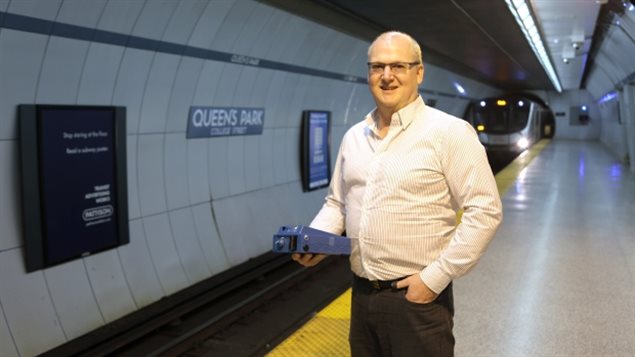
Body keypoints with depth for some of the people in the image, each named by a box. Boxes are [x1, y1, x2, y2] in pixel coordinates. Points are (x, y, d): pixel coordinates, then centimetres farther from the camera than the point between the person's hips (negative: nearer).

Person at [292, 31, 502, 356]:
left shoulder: (449, 132, -11)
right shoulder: (353, 136, 8)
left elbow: (484, 211, -13)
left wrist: (435, 278, -16)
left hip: (417, 297, -5)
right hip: (361, 293, 6)